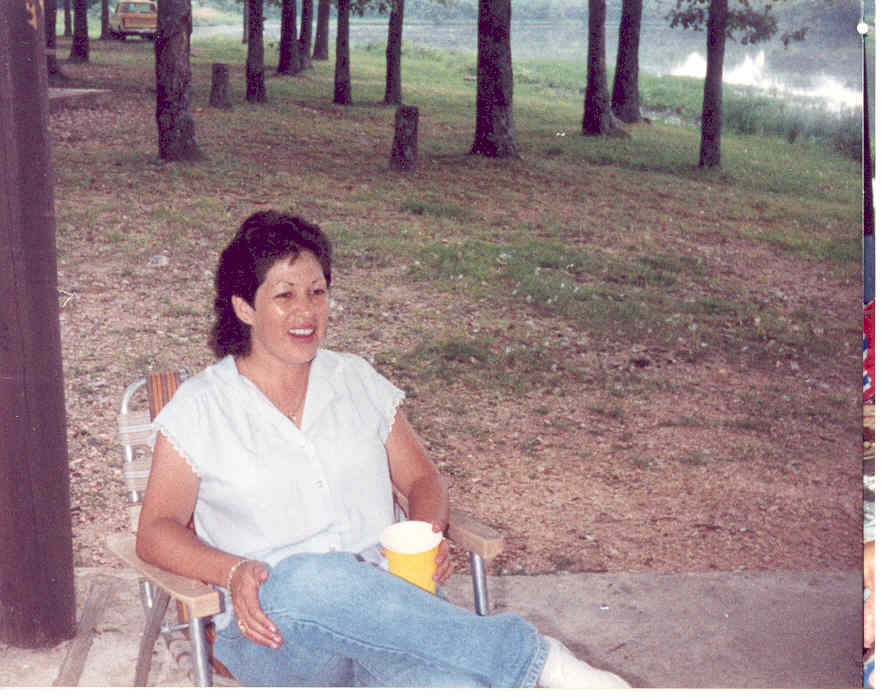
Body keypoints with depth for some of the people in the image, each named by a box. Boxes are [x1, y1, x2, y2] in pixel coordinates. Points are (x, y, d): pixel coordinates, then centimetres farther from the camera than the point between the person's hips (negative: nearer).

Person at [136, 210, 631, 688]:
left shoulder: (358, 381, 16)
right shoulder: (201, 406, 7)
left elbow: (422, 478, 20)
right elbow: (156, 532, 4)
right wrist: (234, 572, -16)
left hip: (382, 604, 1)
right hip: (273, 627, 0)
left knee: (451, 686, -38)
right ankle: (532, 656, -30)